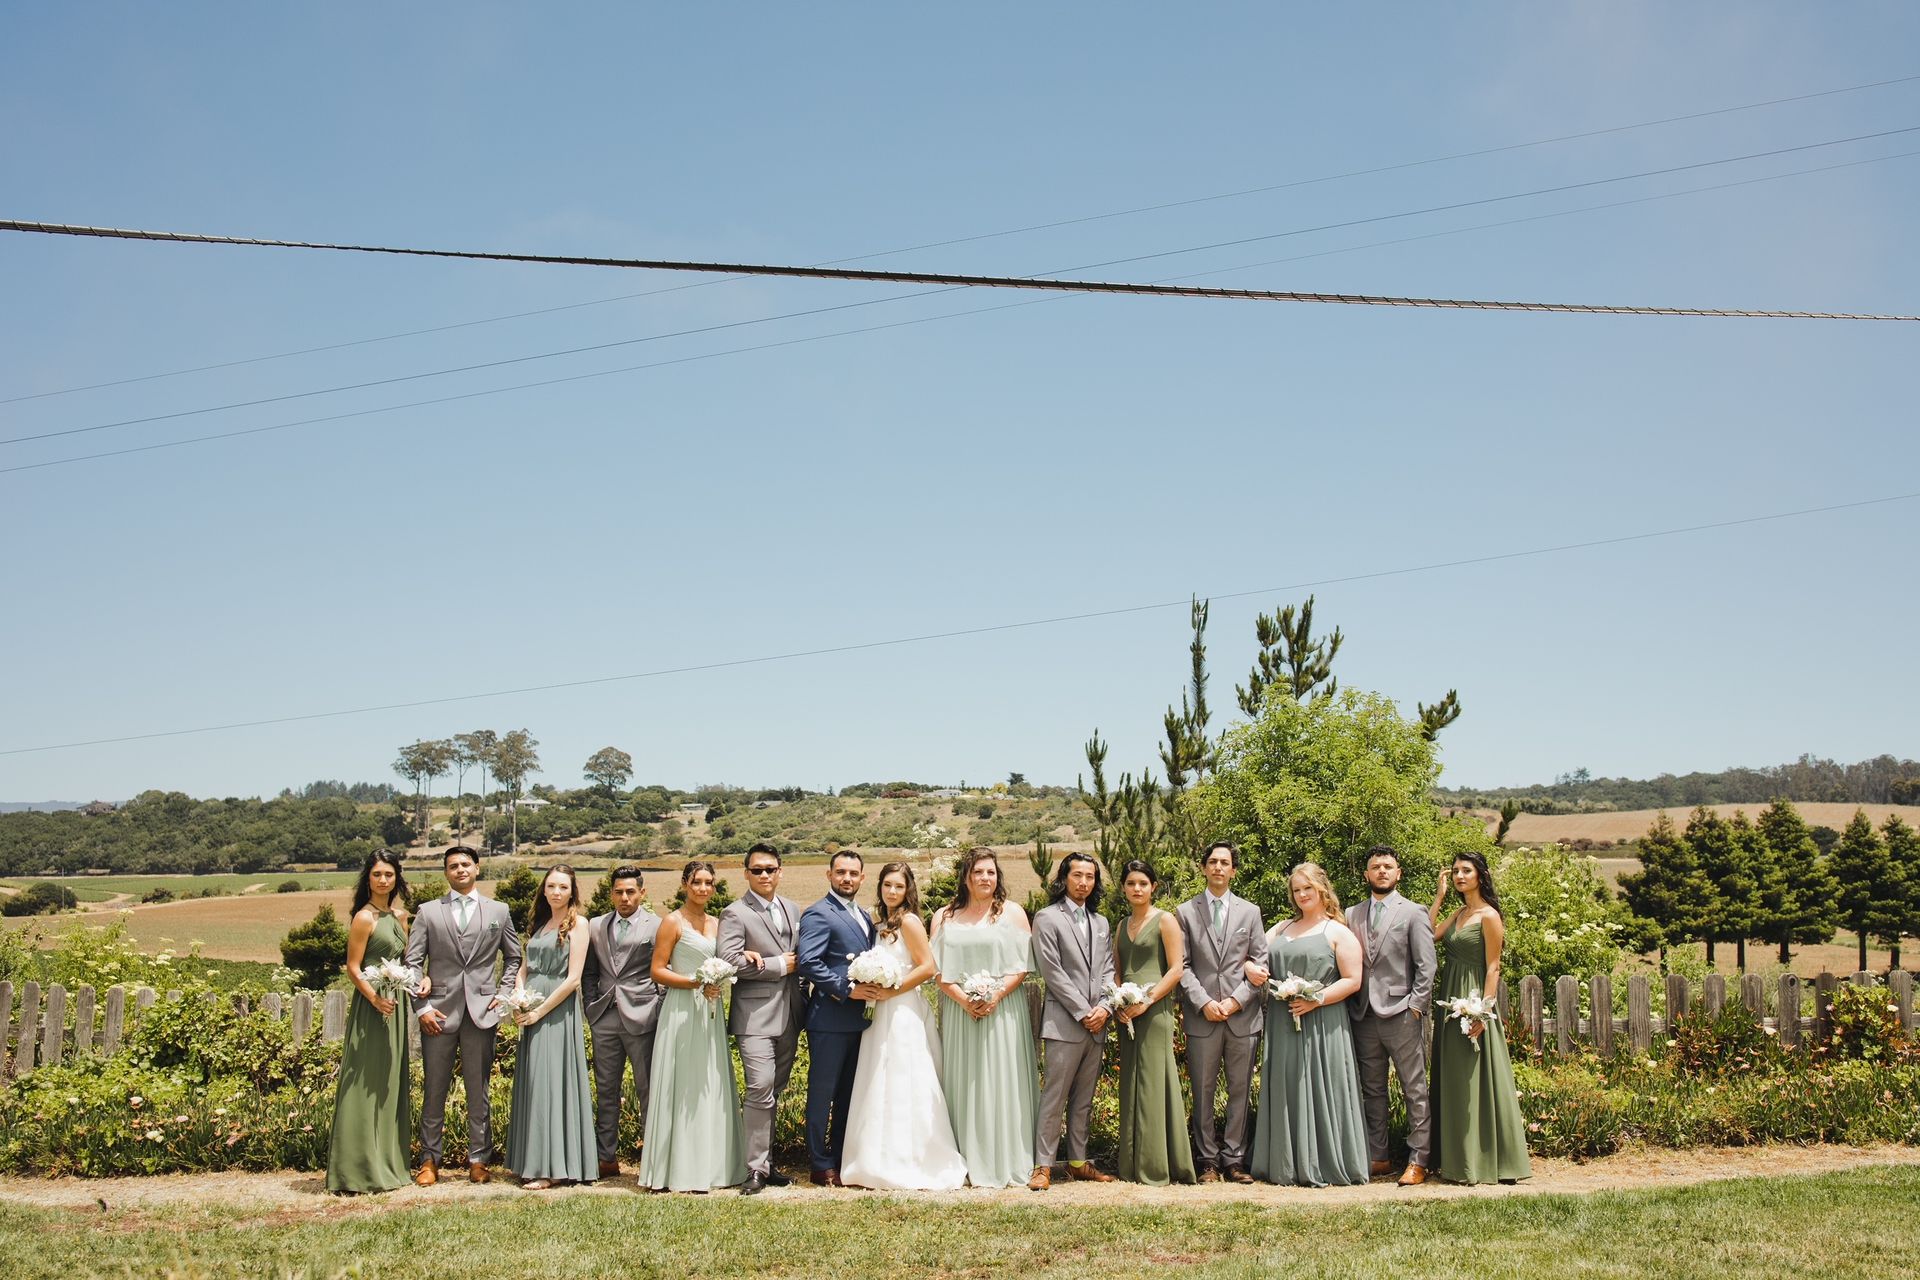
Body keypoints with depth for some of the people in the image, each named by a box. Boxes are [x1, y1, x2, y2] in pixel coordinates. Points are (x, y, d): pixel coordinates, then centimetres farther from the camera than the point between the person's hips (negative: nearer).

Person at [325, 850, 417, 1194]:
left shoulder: (400, 915, 12)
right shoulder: (364, 918, -10)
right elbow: (353, 968, -12)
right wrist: (375, 999, -24)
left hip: (396, 1007, 8)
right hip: (371, 1009, -8)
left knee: (391, 1087, 13)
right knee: (367, 1087, -4)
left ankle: (389, 1164, 21)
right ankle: (362, 1170, 2)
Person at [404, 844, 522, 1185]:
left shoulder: (498, 911, 10)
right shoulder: (428, 911, 7)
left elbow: (513, 958, 17)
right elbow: (412, 962, 4)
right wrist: (422, 1007, -5)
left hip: (482, 1012, 0)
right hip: (439, 1012, 0)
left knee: (478, 1090, 4)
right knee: (434, 1090, 4)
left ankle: (478, 1159, 12)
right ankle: (430, 1160, 13)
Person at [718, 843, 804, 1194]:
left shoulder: (792, 909, 14)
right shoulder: (735, 914, -4)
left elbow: (802, 956, 13)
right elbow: (730, 960, -15)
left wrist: (762, 960, -7)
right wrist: (778, 965, -11)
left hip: (789, 1016, 6)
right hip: (756, 1016, -6)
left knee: (774, 1093, 12)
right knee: (760, 1091, -12)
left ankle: (766, 1161, 20)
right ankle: (757, 1169, -5)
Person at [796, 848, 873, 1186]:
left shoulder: (863, 916, 17)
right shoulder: (818, 914, -10)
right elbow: (808, 962, -21)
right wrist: (847, 990, -20)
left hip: (858, 1018, 8)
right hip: (830, 1018, -8)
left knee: (848, 1094, 15)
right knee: (823, 1092, 1)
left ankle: (842, 1159, 24)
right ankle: (820, 1166, 8)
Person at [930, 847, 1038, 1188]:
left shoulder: (1012, 913, 6)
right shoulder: (945, 917, 10)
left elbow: (1022, 967, -1)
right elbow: (939, 970, 4)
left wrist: (995, 996, -14)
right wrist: (964, 1000, -11)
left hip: (1003, 1010, -2)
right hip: (959, 1011, 2)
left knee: (1003, 1083, -2)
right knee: (963, 1084, 1)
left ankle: (1008, 1163, 3)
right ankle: (968, 1164, 6)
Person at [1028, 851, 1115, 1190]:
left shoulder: (1101, 922, 18)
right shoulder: (1047, 917, -2)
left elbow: (1108, 969, 13)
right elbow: (1051, 971, -9)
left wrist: (1104, 1007, -4)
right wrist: (1082, 1012, -11)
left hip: (1096, 1024, 6)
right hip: (1064, 1022, -6)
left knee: (1084, 1099, 11)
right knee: (1054, 1098, -6)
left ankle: (1078, 1162, 17)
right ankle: (1043, 1166, -3)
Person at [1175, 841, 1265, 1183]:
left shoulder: (1250, 912, 11)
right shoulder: (1186, 911, 6)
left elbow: (1261, 962, 5)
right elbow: (1182, 965, 1)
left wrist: (1237, 1000, -7)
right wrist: (1204, 1003, -11)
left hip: (1243, 1015, 1)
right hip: (1202, 1016, -1)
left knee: (1240, 1090, 5)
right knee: (1203, 1092, 3)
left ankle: (1234, 1159, 12)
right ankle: (1208, 1160, 10)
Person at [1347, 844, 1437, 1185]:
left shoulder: (1413, 913, 1)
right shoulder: (1353, 916, 13)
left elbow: (1426, 966, -4)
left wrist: (1414, 1006, -11)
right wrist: (1352, 1007, 4)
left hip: (1401, 1015, -5)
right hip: (1364, 1016, 5)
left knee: (1414, 1091, -1)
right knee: (1372, 1091, 10)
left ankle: (1418, 1161, 3)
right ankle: (1377, 1158, 18)